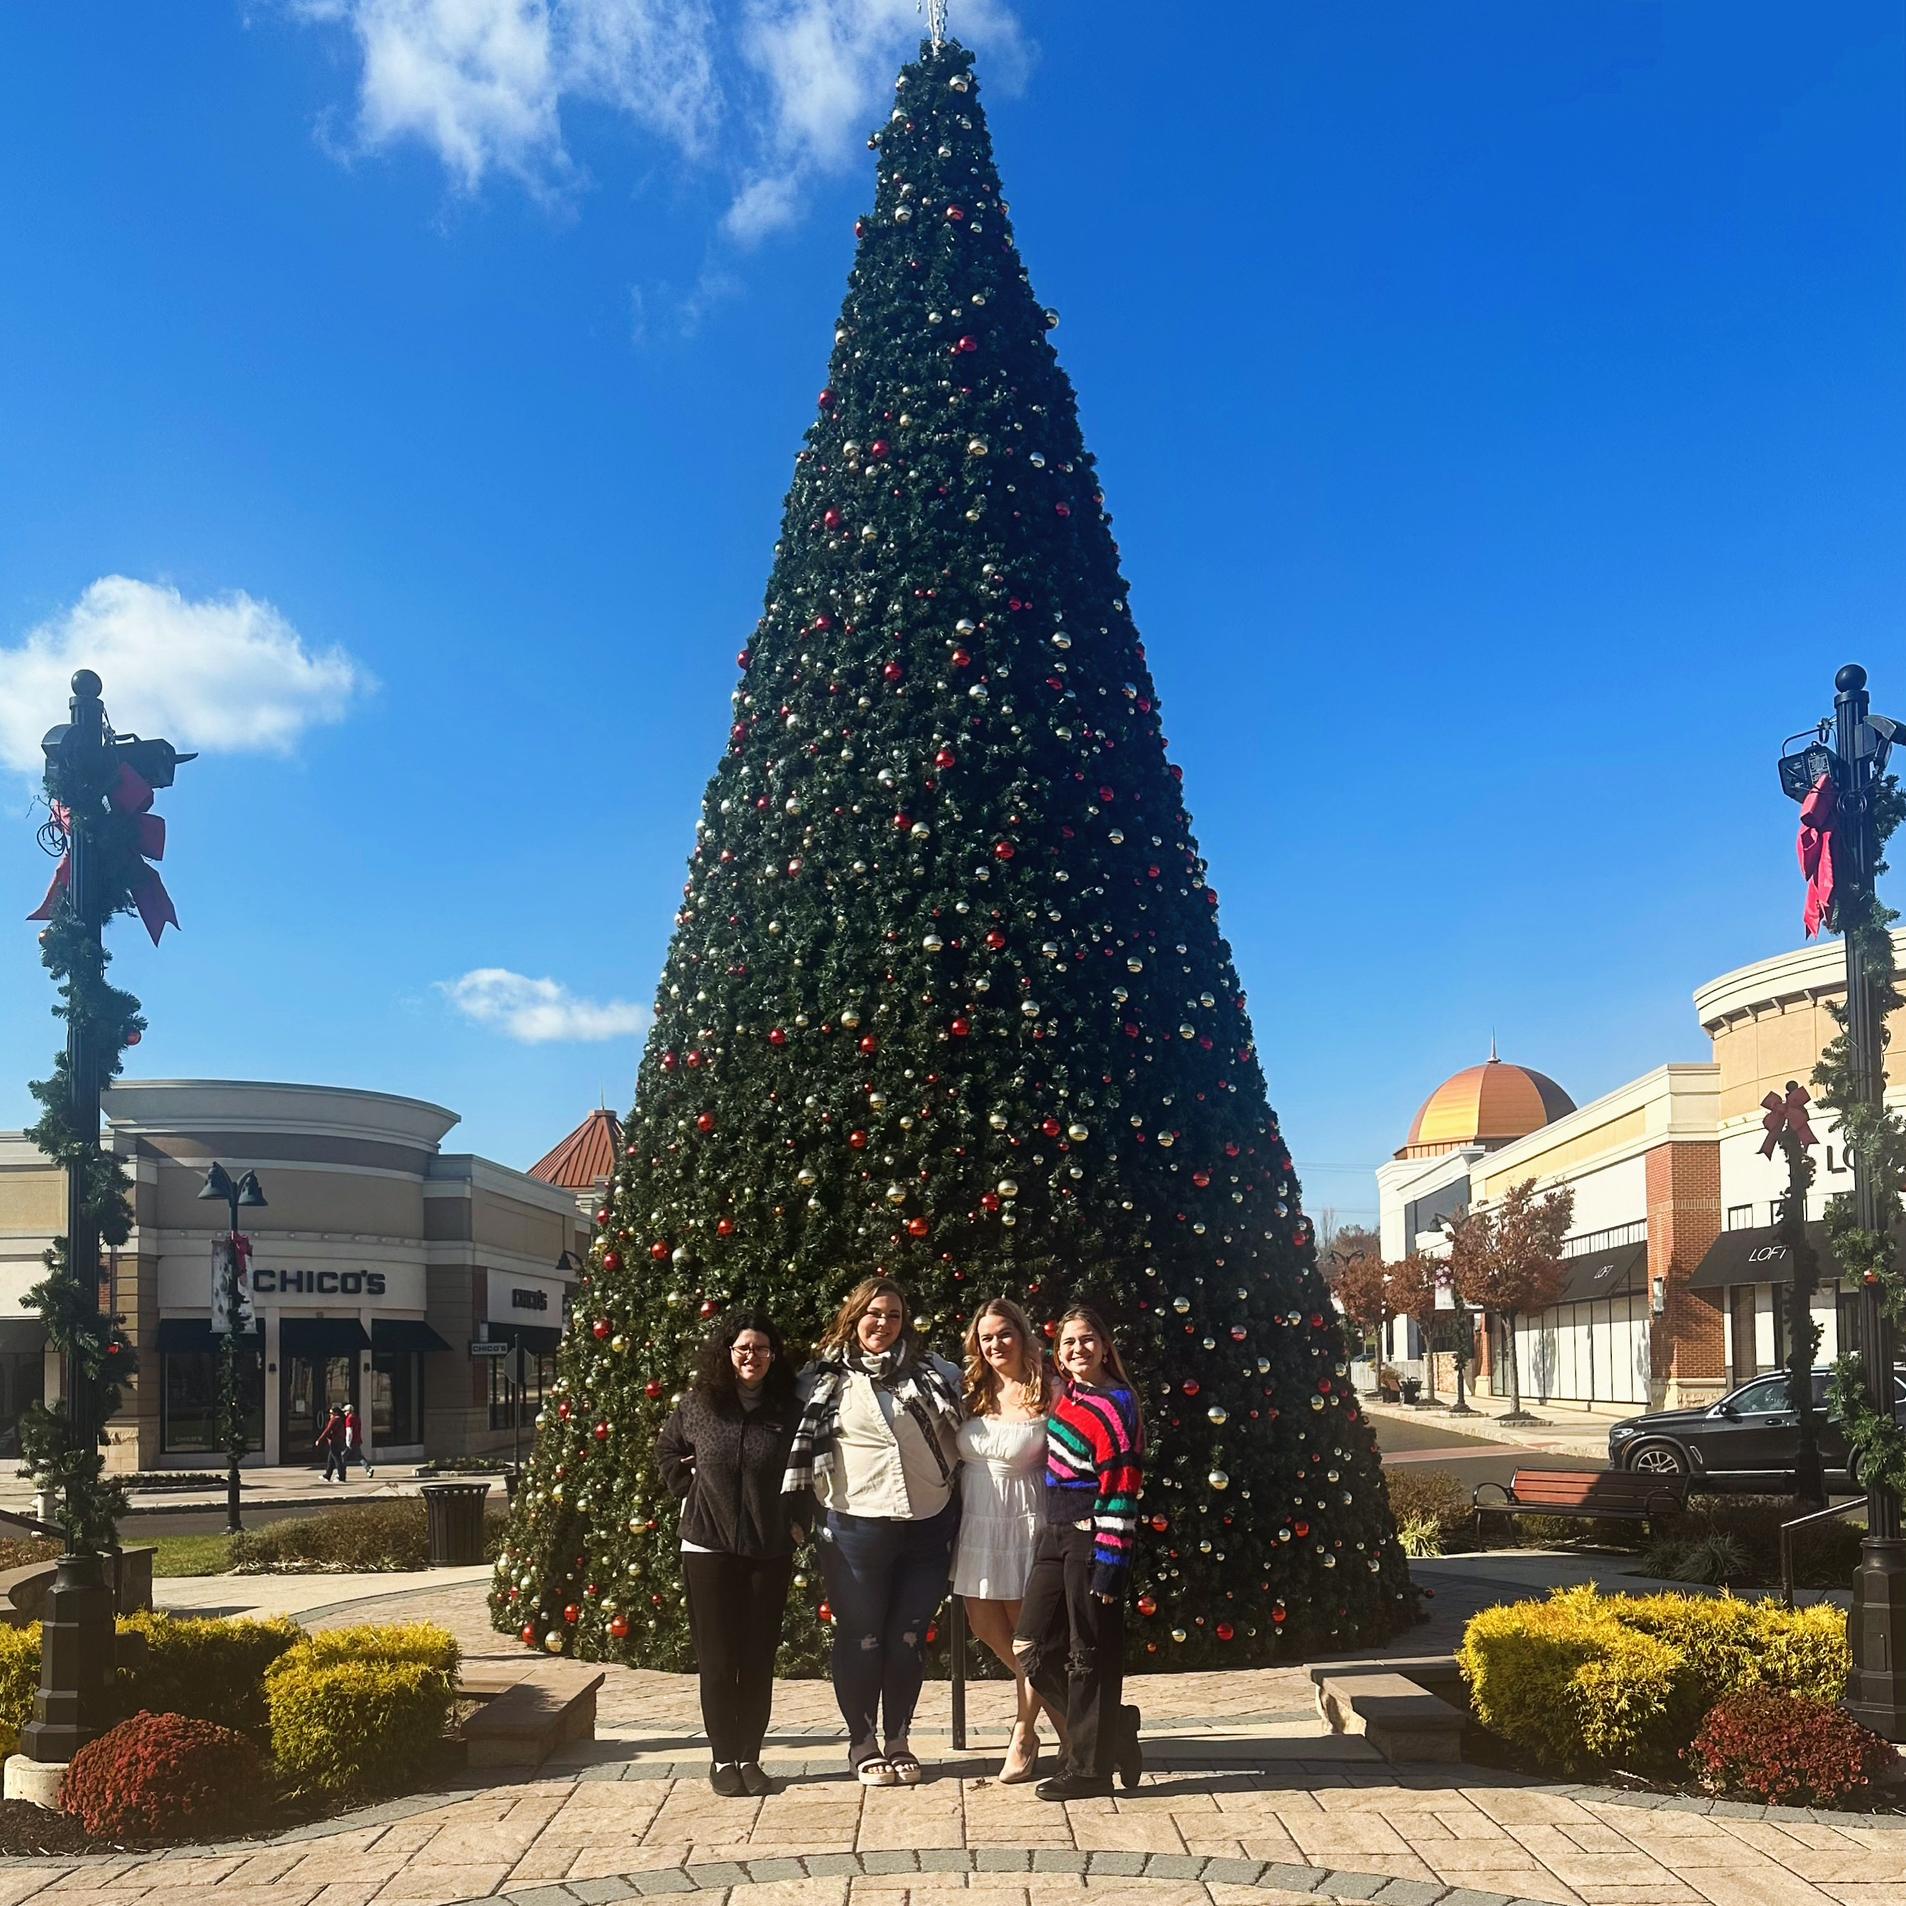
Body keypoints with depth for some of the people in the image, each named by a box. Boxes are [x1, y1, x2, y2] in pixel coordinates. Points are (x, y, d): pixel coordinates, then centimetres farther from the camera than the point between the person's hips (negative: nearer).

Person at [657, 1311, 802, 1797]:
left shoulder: (788, 1410, -1)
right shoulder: (697, 1405, 0)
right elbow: (667, 1451, 17)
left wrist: (799, 1520, 0)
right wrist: (690, 1491, 7)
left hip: (770, 1551, 0)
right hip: (709, 1547, 0)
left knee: (759, 1660, 5)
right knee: (718, 1658, 3)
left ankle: (750, 1757, 16)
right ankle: (722, 1758, 13)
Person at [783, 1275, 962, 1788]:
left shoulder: (932, 1372, 5)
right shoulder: (824, 1379, -1)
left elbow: (961, 1434, 15)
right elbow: (800, 1448, 2)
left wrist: (957, 1500, 10)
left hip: (927, 1528, 2)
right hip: (855, 1529, -2)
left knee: (908, 1637, 10)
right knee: (860, 1638, 7)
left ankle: (897, 1740, 25)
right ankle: (862, 1745, 21)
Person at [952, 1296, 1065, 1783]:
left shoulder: (1045, 1395, -11)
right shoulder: (973, 1392, 5)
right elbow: (953, 1452, 12)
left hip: (1024, 1521, -6)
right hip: (975, 1520, 6)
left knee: (1026, 1630, 2)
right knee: (984, 1623, 9)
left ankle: (1023, 1738, 18)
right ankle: (1062, 1718, 26)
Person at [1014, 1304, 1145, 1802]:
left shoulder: (1116, 1406, -13)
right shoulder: (1065, 1397, 11)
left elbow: (1121, 1492, -16)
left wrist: (1109, 1565, -18)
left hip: (1091, 1540, -8)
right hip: (1055, 1536, 8)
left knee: (1090, 1654, 1)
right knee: (1033, 1649, 8)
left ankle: (1090, 1767, 12)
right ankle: (1113, 1726, 23)